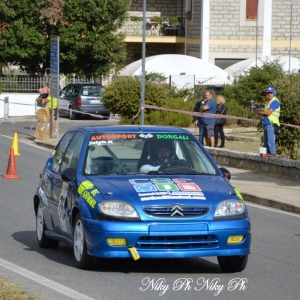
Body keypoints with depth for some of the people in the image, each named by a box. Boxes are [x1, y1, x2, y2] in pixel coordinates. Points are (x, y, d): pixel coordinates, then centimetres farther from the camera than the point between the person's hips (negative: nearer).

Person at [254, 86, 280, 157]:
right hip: (266, 124, 10)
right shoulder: (268, 102, 24)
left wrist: (259, 112, -3)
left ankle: (272, 153, -14)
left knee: (270, 140, -14)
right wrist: (258, 111, 3)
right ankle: (267, 153, 12)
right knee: (266, 141, 10)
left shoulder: (275, 101, -6)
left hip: (271, 124, -10)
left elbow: (268, 112, -14)